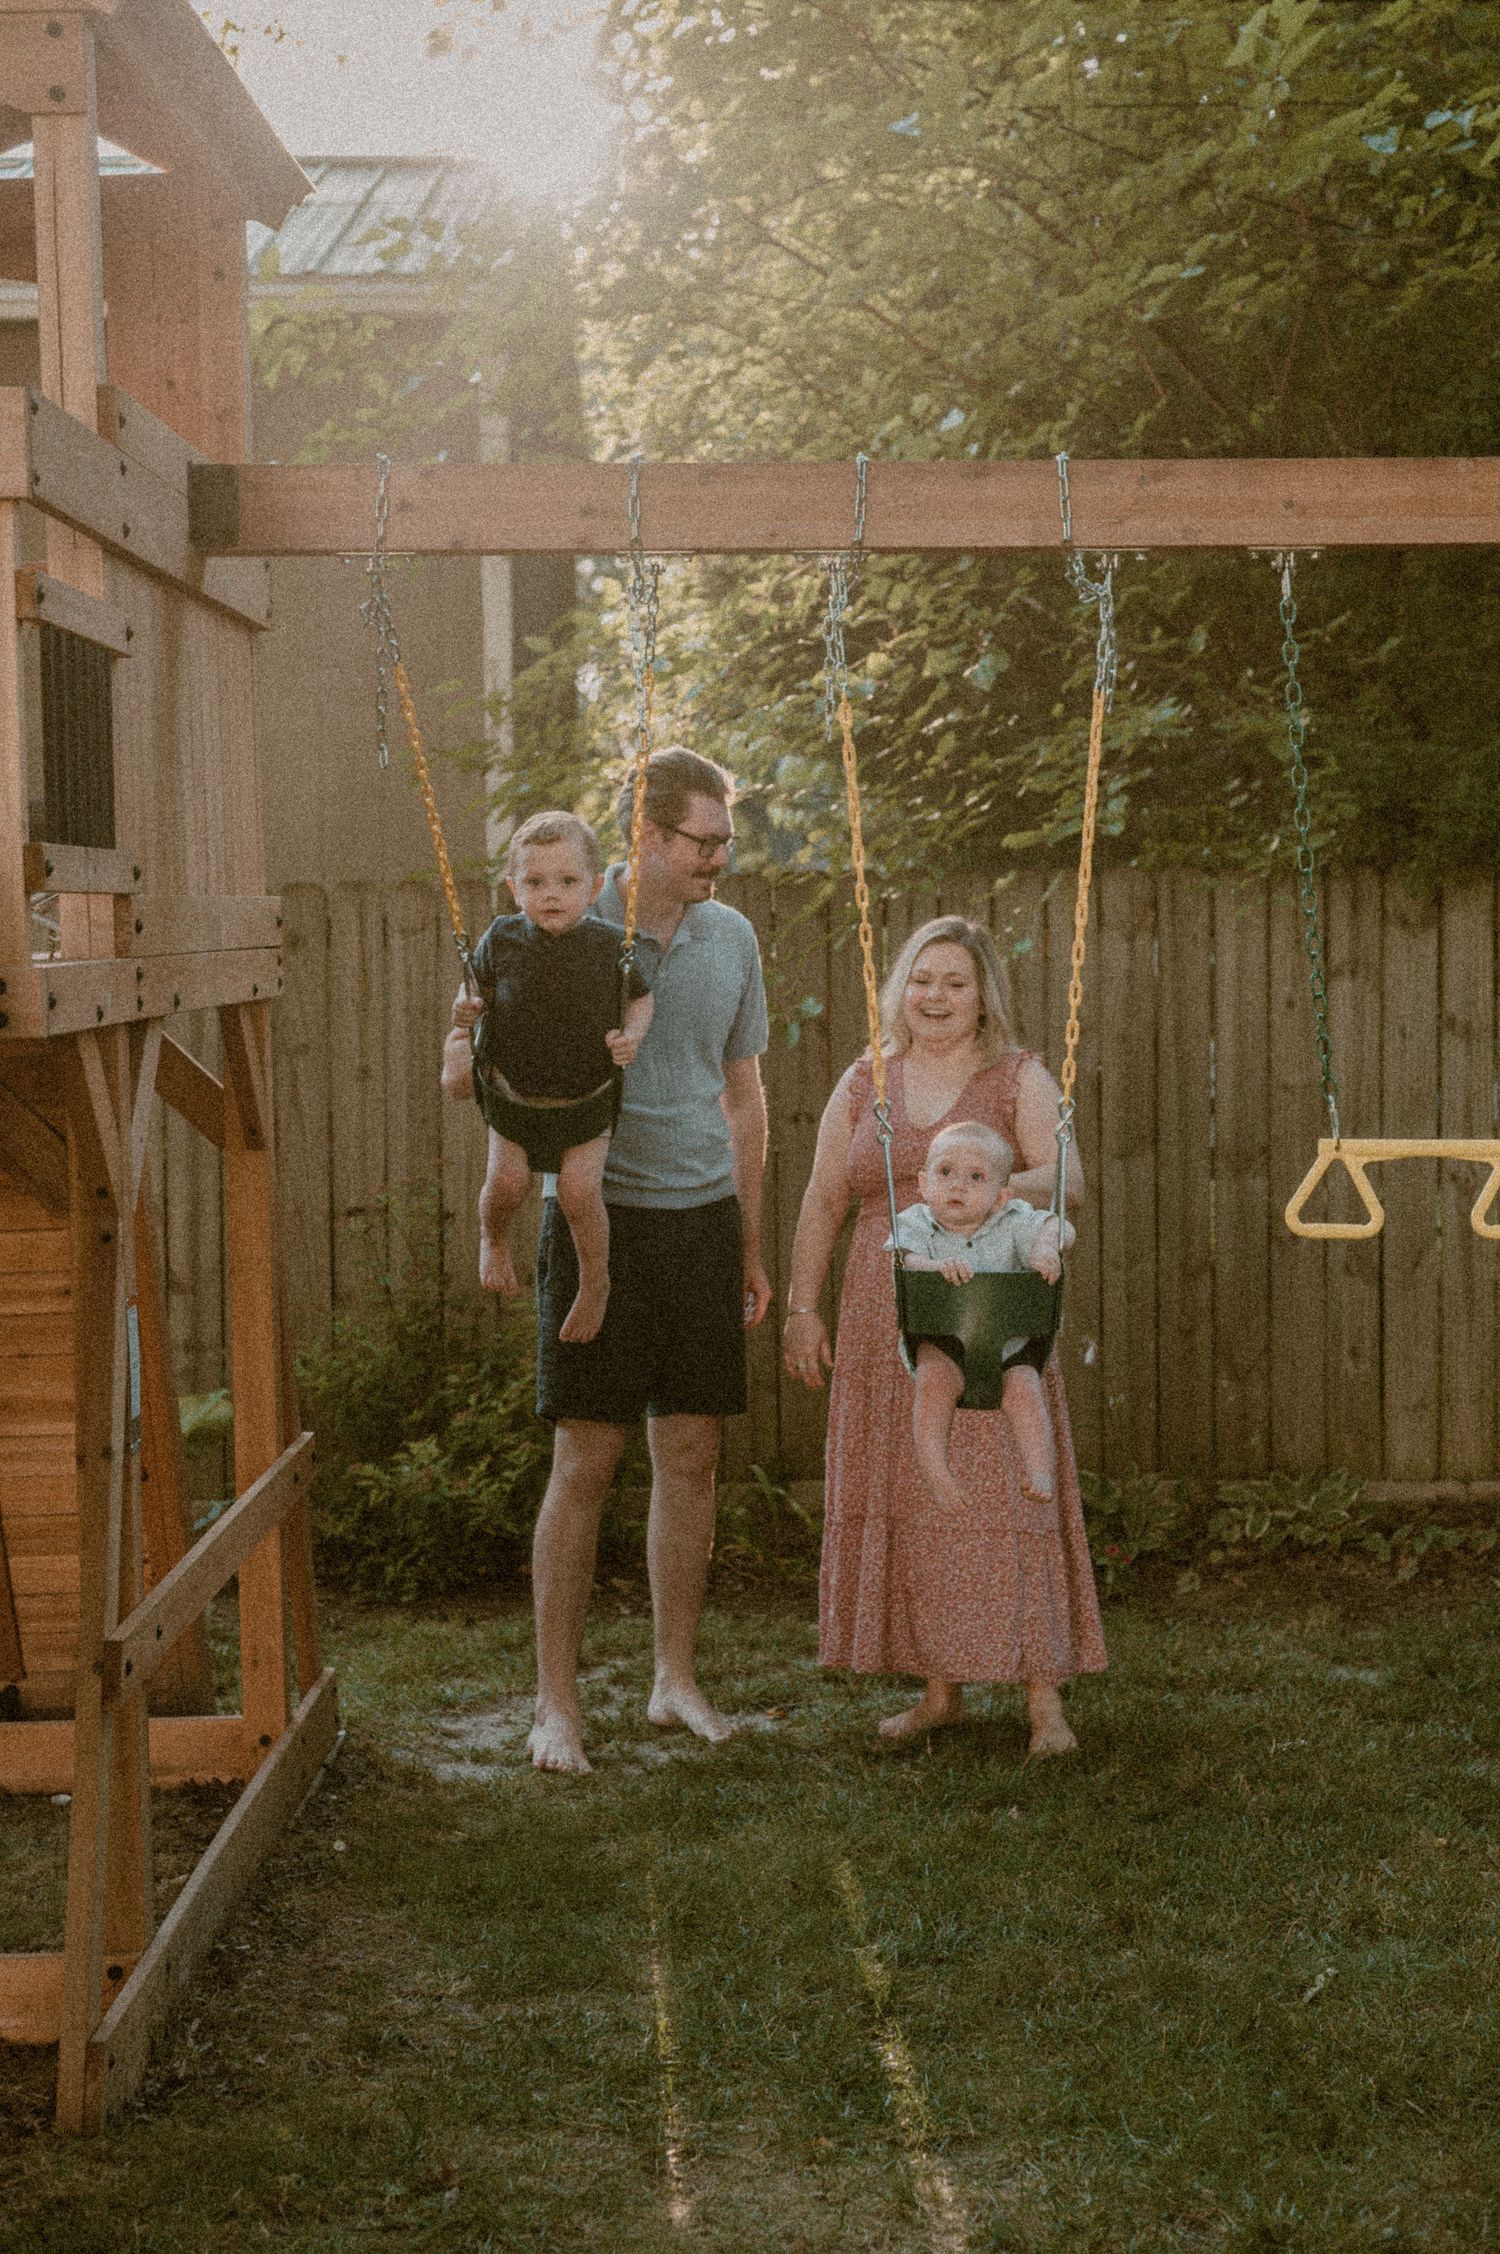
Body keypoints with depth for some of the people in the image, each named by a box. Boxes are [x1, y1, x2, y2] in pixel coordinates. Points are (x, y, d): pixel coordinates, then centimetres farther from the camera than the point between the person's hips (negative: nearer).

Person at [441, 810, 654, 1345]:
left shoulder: (609, 946, -15)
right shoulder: (501, 940, -13)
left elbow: (640, 997, 0)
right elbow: (477, 983, 6)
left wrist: (631, 1036, -19)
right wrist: (465, 1010, -15)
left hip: (586, 1098, -1)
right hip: (513, 1094, 1)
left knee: (579, 1191, -12)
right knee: (507, 1181, -9)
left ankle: (595, 1282, 13)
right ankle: (493, 1240, 26)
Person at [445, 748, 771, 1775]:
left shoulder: (730, 937, 9)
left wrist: (750, 1245, 18)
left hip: (703, 1217, 4)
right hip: (602, 1216, -4)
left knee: (691, 1456, 6)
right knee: (586, 1463, -2)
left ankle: (677, 1680, 19)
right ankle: (556, 1700, 7)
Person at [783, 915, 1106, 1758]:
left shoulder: (1019, 1079, 3)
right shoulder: (863, 1085, 12)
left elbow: (1067, 1177, -12)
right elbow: (823, 1203, 11)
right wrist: (802, 1307, 4)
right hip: (888, 1324, 3)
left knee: (1001, 1492, -7)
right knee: (905, 1497, 4)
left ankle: (1045, 1698, -4)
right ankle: (940, 1690, 15)